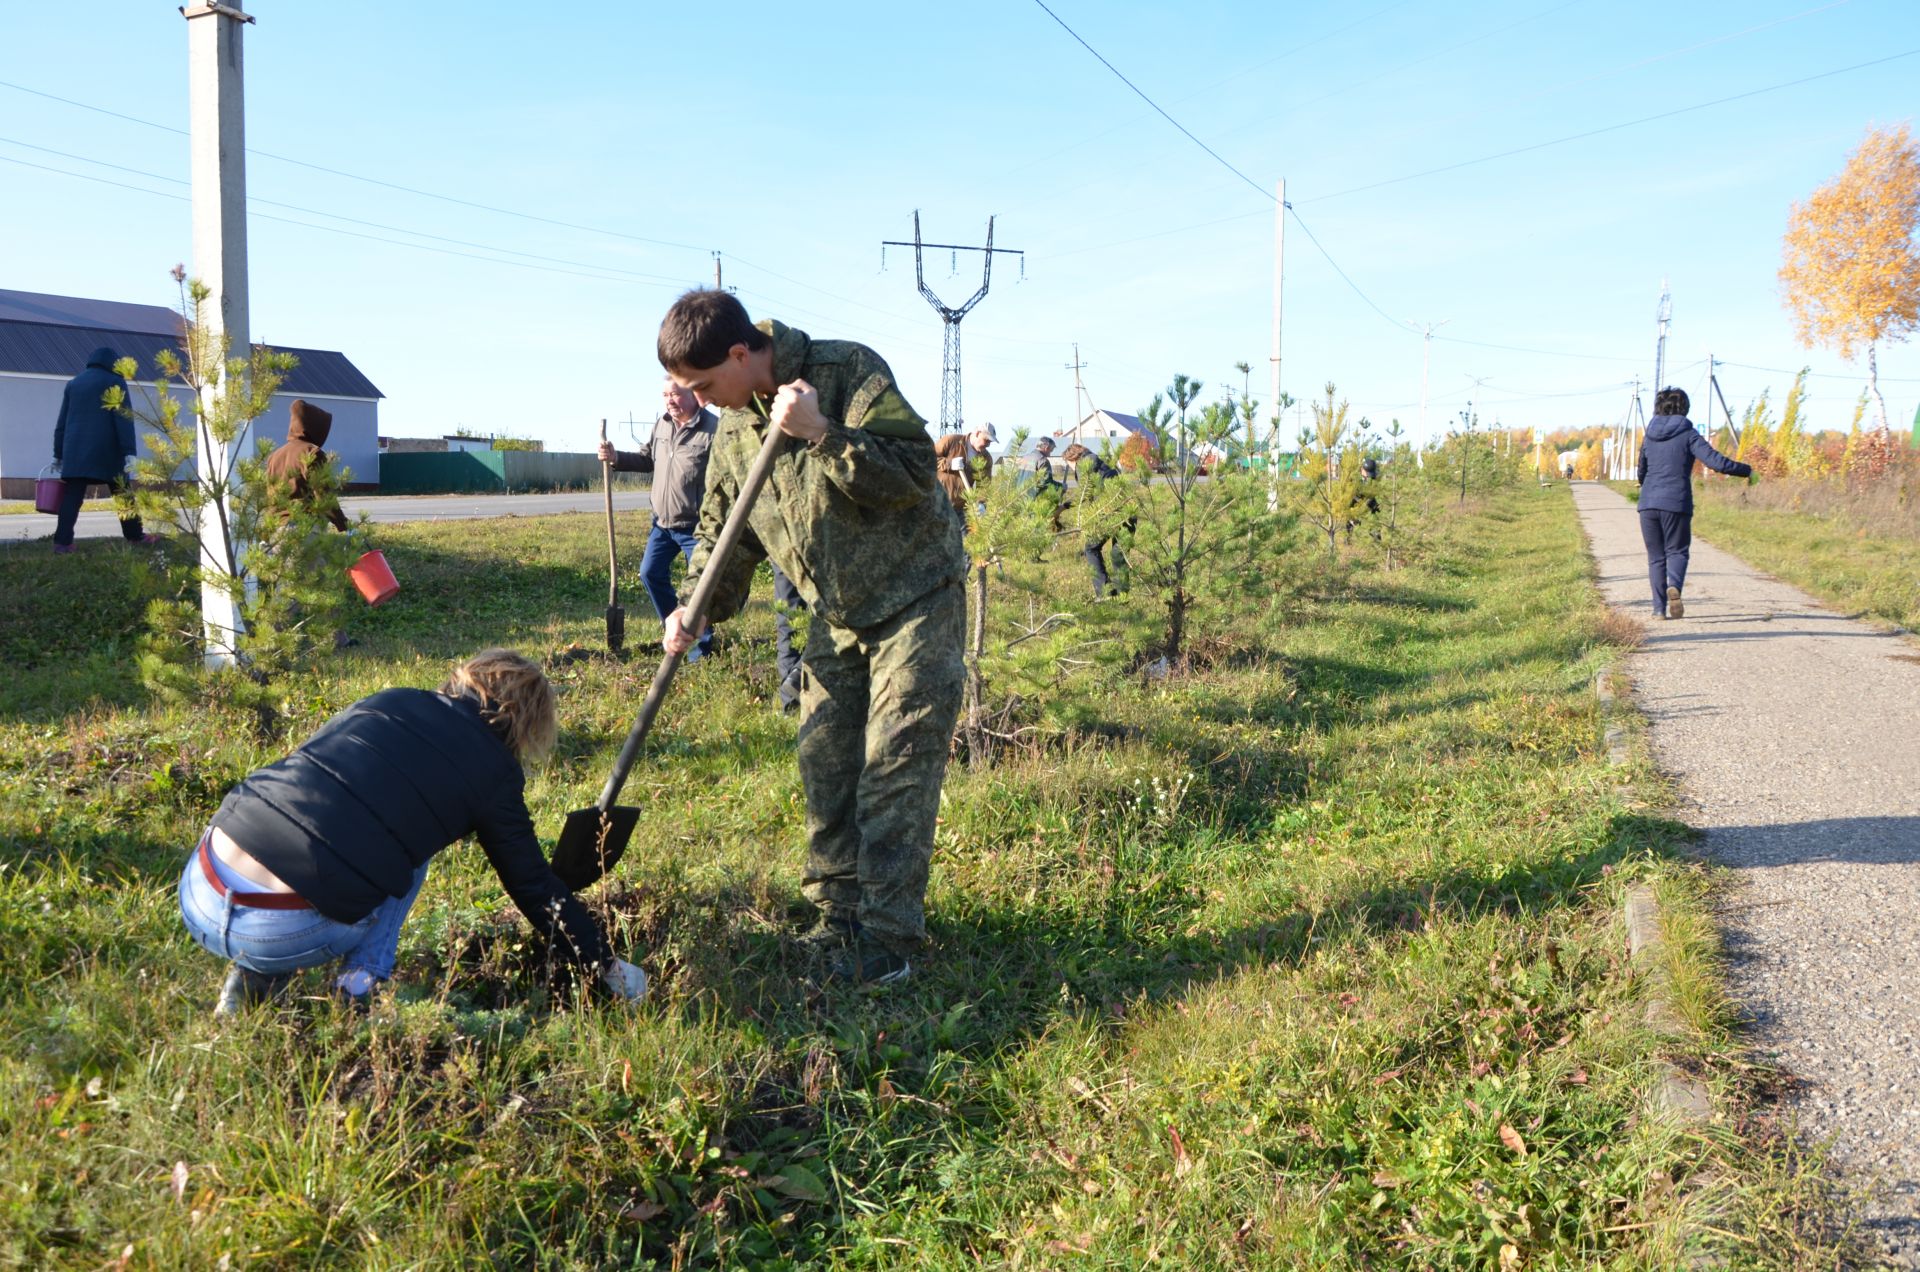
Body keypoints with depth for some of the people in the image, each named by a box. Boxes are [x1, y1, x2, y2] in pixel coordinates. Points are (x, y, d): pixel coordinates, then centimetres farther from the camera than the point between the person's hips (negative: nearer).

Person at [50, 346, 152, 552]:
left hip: (75, 449, 4)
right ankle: (135, 535, 13)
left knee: (71, 496, -2)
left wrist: (58, 453, 21)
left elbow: (62, 421, 18)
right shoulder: (115, 382, 2)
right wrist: (129, 452, -13)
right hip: (106, 449, -4)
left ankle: (63, 541, -11)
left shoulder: (73, 383, 18)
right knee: (121, 493, 7)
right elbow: (124, 419, -8)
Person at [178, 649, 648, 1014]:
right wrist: (605, 966, 23)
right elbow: (535, 886, 11)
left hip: (197, 890, 5)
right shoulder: (494, 773, 5)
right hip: (280, 935, -5)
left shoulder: (388, 701, 17)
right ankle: (361, 986, 7)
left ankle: (248, 985, 21)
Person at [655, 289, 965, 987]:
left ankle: (889, 938, -1)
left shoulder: (849, 371, -17)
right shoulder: (735, 427, 3)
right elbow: (723, 527, 13)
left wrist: (822, 433, -33)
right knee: (825, 764, 7)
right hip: (838, 615, 7)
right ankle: (838, 920, 19)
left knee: (895, 765, -8)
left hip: (914, 599, -7)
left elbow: (914, 472, -24)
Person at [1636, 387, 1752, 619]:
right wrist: (1746, 471, -2)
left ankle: (1659, 608, 4)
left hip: (1648, 503, 3)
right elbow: (1715, 460, -13)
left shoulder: (1650, 436, 10)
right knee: (1676, 550, 8)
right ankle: (1674, 586, -22)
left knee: (1656, 557, 10)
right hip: (1676, 503, -3)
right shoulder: (1688, 434, -2)